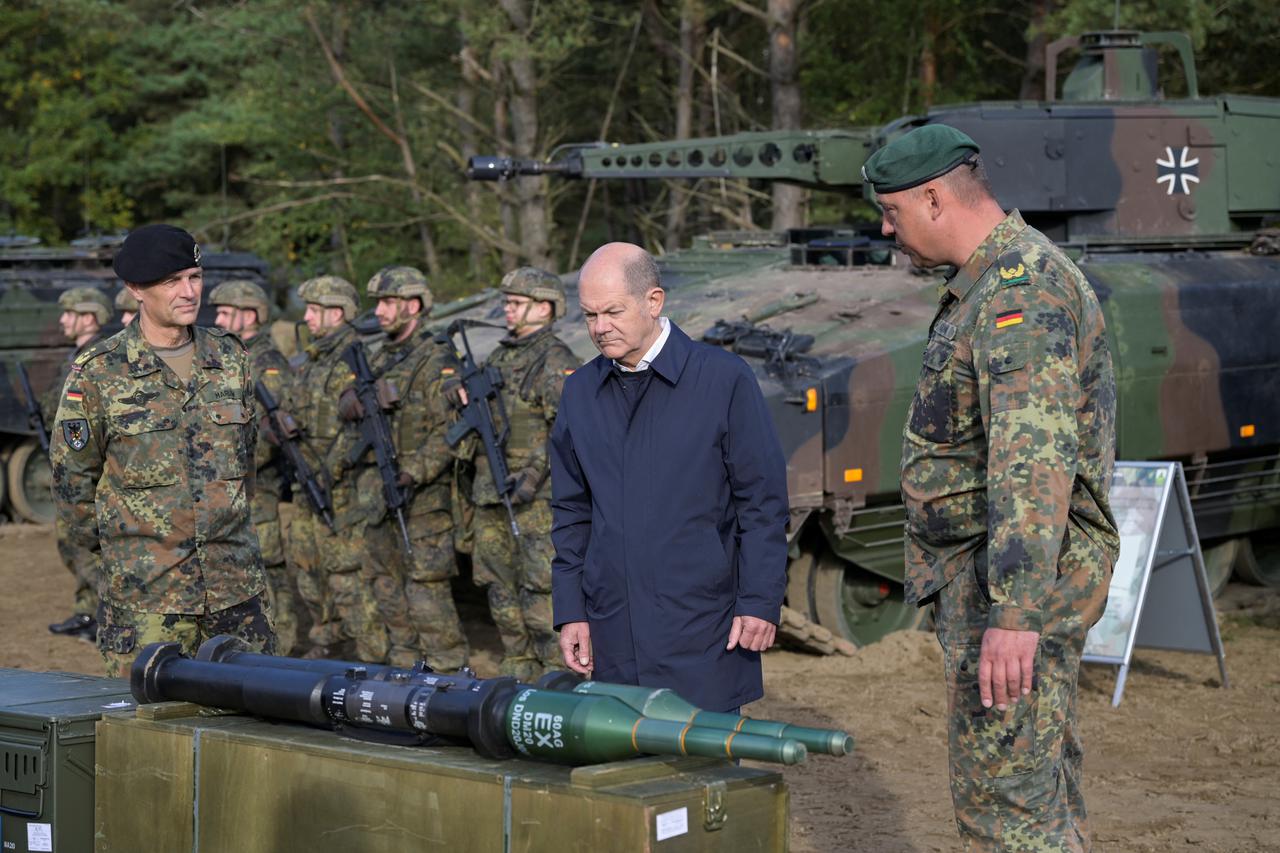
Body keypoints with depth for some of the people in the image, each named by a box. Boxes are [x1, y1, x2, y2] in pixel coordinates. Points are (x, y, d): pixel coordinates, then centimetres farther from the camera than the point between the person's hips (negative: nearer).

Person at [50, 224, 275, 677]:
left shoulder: (230, 357, 7)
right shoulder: (97, 372, -6)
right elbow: (72, 478, 2)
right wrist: (110, 551, 8)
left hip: (238, 588, 4)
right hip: (144, 597, -3)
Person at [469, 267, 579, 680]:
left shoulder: (557, 363, -10)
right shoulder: (498, 358, 17)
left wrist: (535, 472, -23)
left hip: (536, 496, -8)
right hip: (491, 495, 8)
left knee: (541, 586, -9)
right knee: (501, 585, 12)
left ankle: (558, 674, -3)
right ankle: (518, 668, 22)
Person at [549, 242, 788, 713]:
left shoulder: (724, 378, -3)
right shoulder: (579, 392, 11)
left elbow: (763, 501, -2)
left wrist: (760, 602, -7)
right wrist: (570, 611, 9)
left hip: (702, 632, -4)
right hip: (615, 636, 4)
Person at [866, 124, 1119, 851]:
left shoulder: (1023, 288, -19)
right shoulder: (1003, 280, 15)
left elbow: (1035, 460, -29)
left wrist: (1014, 615, -34)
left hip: (1014, 580, -11)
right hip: (1005, 573, 11)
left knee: (1003, 793, -8)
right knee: (1043, 784, 15)